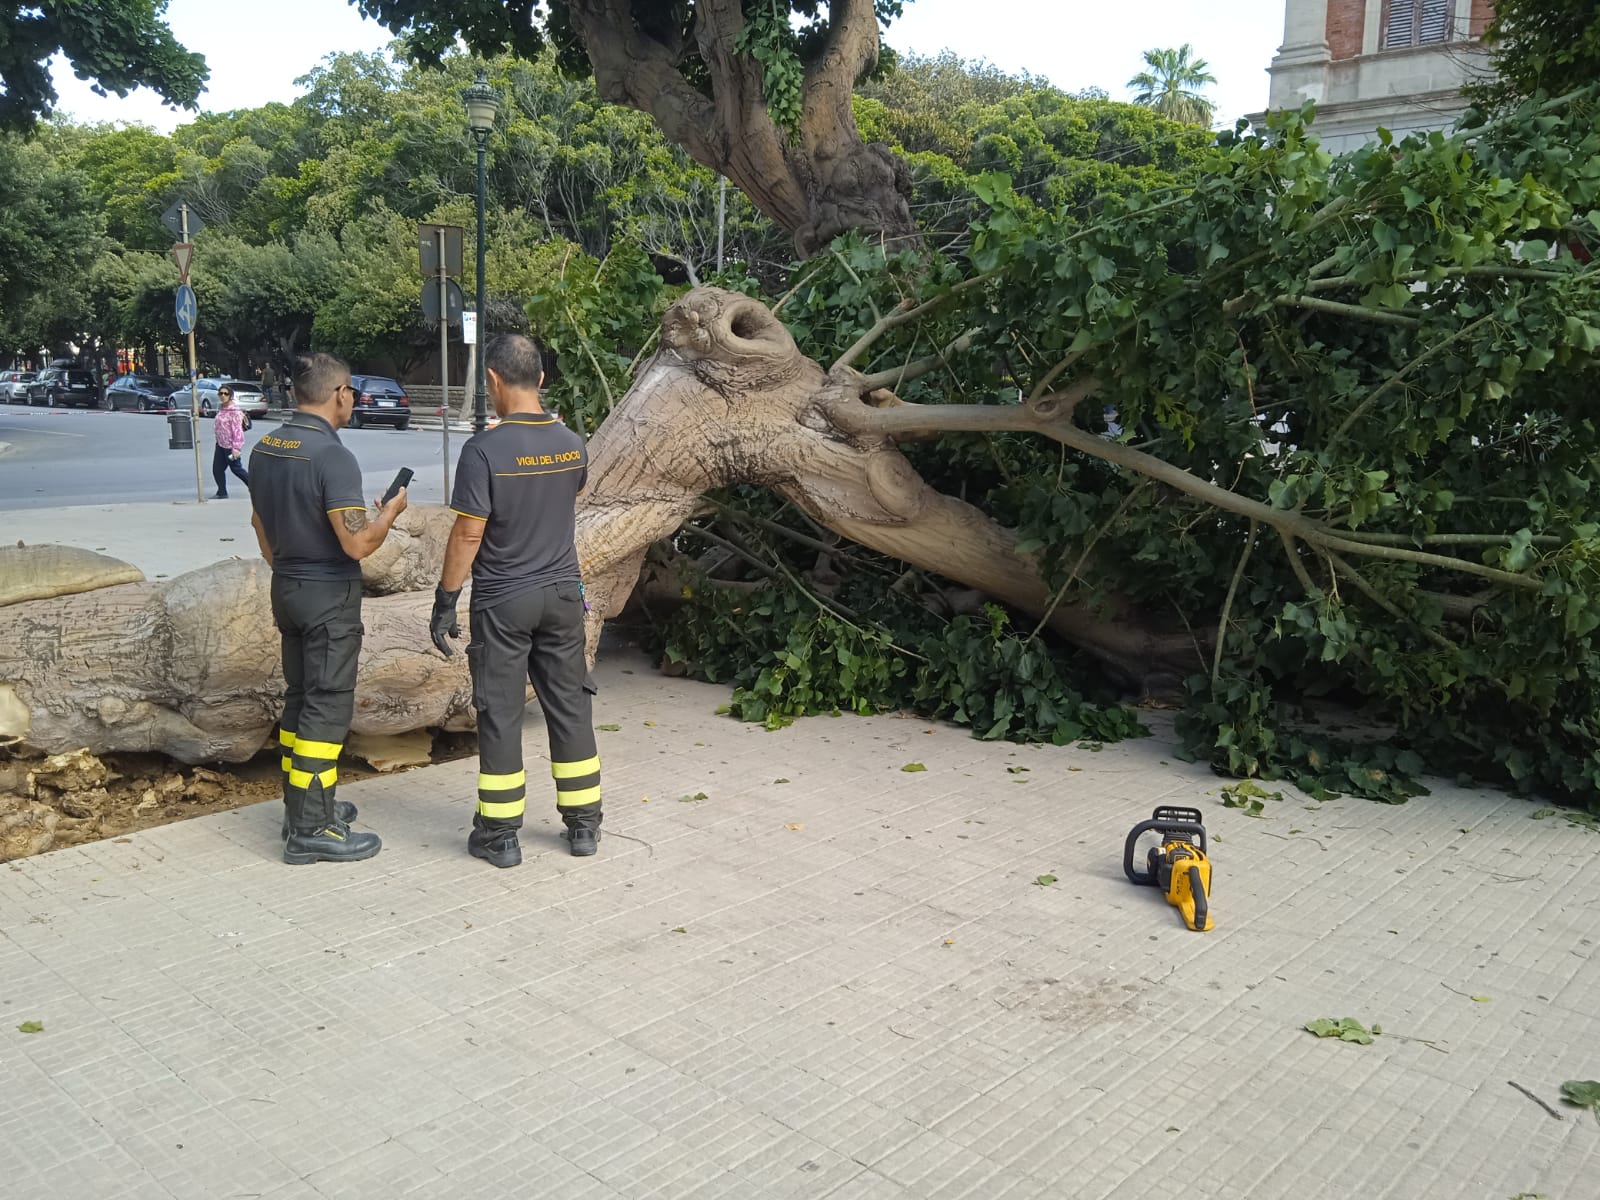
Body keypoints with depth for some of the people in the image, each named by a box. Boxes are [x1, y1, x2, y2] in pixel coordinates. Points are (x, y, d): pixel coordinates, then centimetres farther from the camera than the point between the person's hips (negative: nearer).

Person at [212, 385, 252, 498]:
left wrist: (236, 448, -23)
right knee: (217, 469, 7)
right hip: (220, 444, 8)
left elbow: (237, 430, -21)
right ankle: (222, 493, 16)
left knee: (236, 468, 6)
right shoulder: (220, 408, 8)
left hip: (230, 445, -8)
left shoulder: (234, 411, -18)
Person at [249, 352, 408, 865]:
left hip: (287, 589, 9)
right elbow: (358, 543, -25)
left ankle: (302, 805, 28)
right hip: (329, 595, -9)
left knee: (298, 699, 17)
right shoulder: (332, 456, -21)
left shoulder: (264, 450, 6)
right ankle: (311, 831, 1)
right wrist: (391, 512, -7)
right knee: (326, 708, -3)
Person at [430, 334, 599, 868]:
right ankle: (583, 824, 20)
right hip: (562, 596, 5)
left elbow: (467, 535, -16)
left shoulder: (484, 449, -17)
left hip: (502, 603, -4)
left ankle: (500, 834, 14)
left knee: (500, 714, 5)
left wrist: (444, 603, -7)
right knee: (570, 706, 12)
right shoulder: (572, 445, 0)